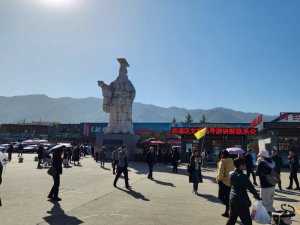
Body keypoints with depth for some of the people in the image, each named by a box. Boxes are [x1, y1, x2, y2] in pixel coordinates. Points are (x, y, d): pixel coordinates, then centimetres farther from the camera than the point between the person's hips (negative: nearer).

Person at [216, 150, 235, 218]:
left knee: (220, 196, 1)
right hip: (231, 181, 8)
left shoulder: (223, 161, -15)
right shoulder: (232, 161, 8)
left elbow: (221, 171, -19)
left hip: (224, 181, -8)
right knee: (227, 197, 15)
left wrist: (219, 179, -6)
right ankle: (226, 212, 22)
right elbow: (233, 171, 9)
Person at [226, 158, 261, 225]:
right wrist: (257, 196, 3)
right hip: (241, 202, -7)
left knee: (232, 219, 17)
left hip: (232, 200, 7)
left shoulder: (231, 174, 1)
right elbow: (251, 188, -14)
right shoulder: (243, 176, -19)